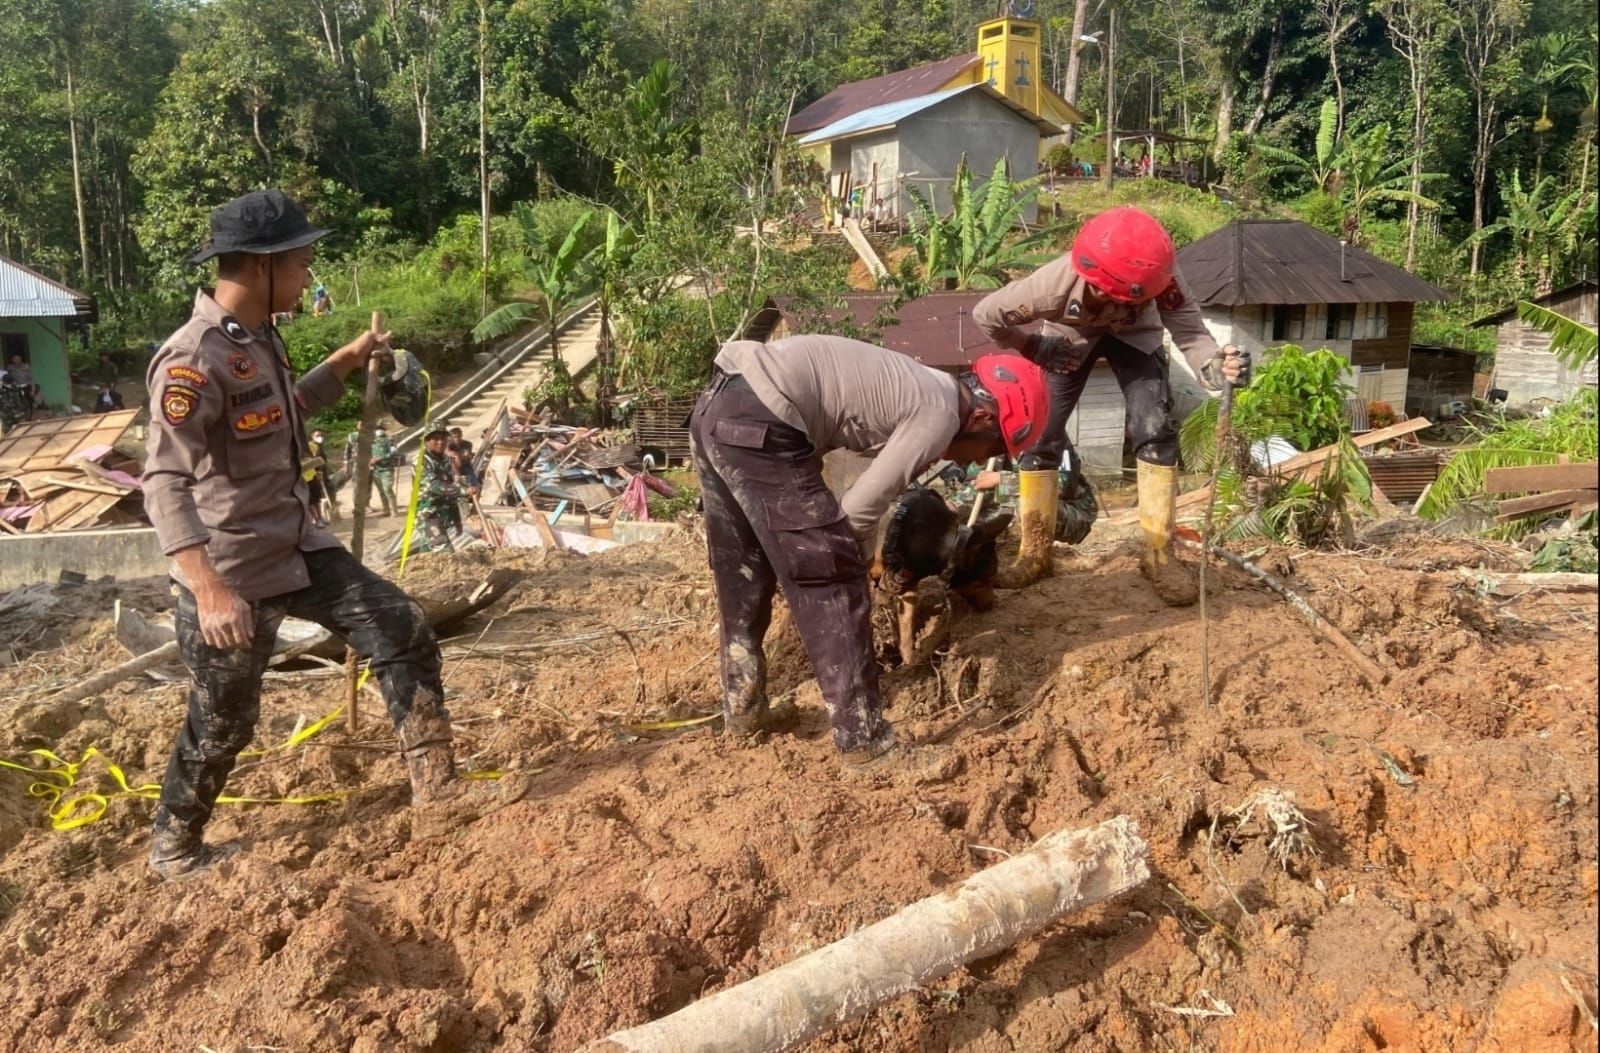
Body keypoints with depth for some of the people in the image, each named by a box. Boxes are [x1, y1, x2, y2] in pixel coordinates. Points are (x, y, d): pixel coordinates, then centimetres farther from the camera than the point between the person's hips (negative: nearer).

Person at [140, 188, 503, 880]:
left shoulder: (259, 339, 5)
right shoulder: (193, 360, -23)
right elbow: (164, 483, -30)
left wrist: (345, 364, 16)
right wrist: (209, 588, -41)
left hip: (296, 549, 8)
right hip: (233, 575, -8)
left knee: (403, 631, 5)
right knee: (222, 724, 8)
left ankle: (434, 783, 16)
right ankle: (174, 849, 34)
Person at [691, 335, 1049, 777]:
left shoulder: (916, 386, 23)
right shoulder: (940, 415, -4)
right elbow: (860, 508, -4)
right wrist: (850, 559, 14)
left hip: (716, 407, 10)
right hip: (757, 424, -10)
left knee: (743, 579, 21)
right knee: (832, 583, -2)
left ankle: (743, 709, 34)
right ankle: (864, 742, 4)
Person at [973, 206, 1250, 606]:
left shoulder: (1161, 281, -41)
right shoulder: (1056, 283, -41)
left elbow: (1191, 334, -44)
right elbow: (986, 314, -27)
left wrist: (1218, 366, -66)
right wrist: (1035, 348, -16)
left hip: (1133, 335, 0)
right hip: (1071, 337, 0)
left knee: (1155, 431, -17)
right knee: (1040, 436, -6)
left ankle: (1158, 554, -4)